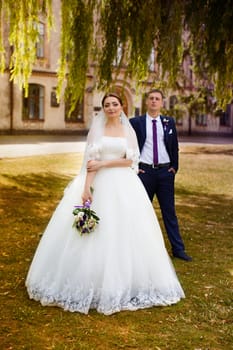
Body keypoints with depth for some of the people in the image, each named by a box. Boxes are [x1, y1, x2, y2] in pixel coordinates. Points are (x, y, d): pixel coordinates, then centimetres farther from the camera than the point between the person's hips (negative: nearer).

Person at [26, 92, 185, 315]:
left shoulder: (129, 131, 9)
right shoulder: (96, 129, 4)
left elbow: (130, 160, -1)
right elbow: (91, 161, -5)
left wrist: (103, 163, -10)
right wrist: (86, 188, -15)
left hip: (123, 186, 1)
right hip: (100, 185, -1)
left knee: (123, 232, 1)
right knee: (97, 234, -1)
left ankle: (122, 282, 15)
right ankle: (93, 283, 11)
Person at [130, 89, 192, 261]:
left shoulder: (169, 122, 7)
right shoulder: (135, 122, -1)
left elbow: (175, 147, 13)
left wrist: (174, 167, 6)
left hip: (165, 171, 2)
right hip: (144, 171, -2)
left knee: (170, 212, 7)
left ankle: (178, 249, 12)